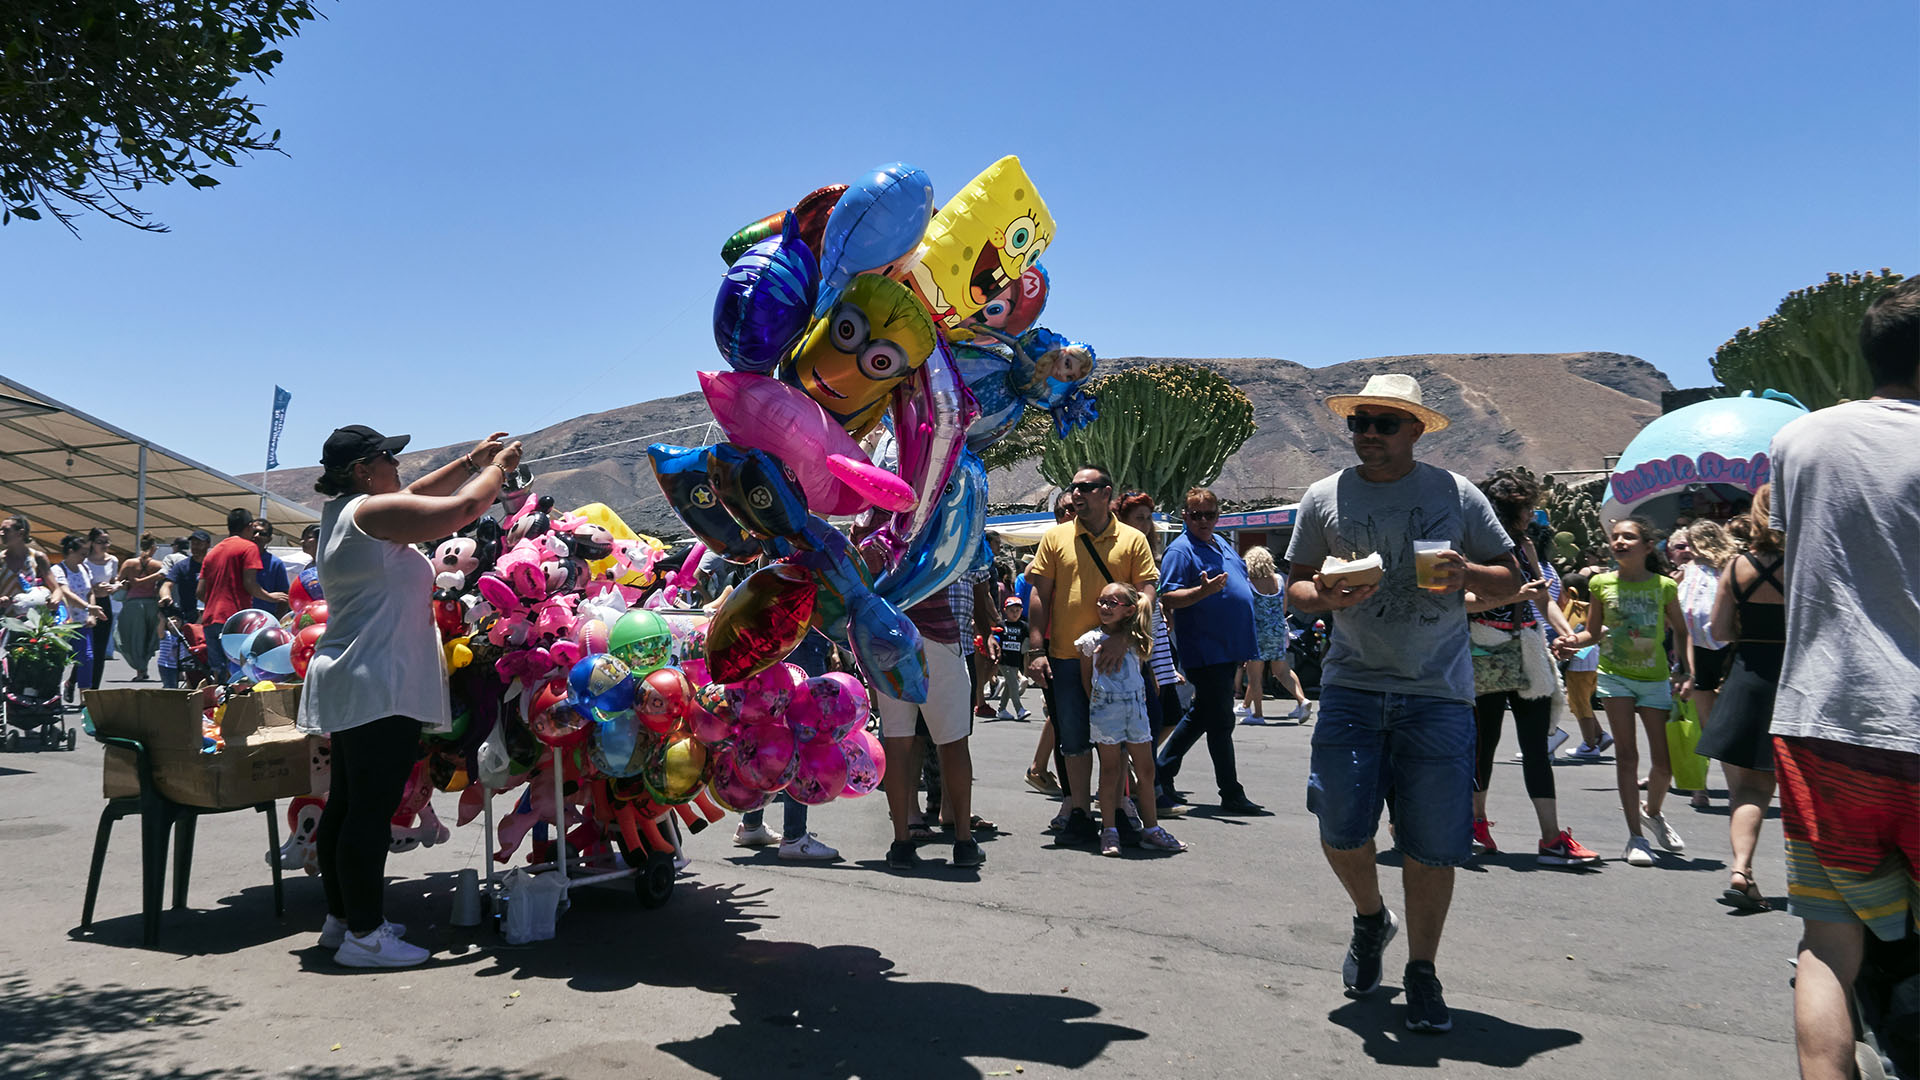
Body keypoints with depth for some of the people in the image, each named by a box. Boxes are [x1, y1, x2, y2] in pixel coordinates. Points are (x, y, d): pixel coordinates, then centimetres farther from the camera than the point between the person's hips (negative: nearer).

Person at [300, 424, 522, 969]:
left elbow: (413, 496, 28)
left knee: (346, 804, 15)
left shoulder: (341, 511, 15)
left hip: (347, 685, 11)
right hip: (380, 686, -11)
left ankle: (341, 917, 24)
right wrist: (499, 467, 4)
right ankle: (363, 934, -4)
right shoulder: (373, 511, -13)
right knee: (372, 808, -7)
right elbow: (466, 507, -13)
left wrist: (471, 461, 26)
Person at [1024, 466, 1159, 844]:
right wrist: (1036, 649, -3)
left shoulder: (1133, 540, 3)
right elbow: (1040, 595, 4)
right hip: (1067, 656, 1)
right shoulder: (1056, 537, 6)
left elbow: (1146, 592, -3)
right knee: (1074, 739, 8)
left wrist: (1123, 637, -19)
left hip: (1114, 657, -1)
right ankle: (1079, 813, 19)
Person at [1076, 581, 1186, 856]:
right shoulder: (1090, 640, -1)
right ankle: (1109, 831, 6)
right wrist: (1096, 704, 6)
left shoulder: (1133, 638, 6)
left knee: (1146, 771, 7)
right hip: (1105, 709, -3)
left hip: (1136, 706, 3)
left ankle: (1151, 829, 18)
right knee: (1111, 771, 0)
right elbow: (1086, 679, 6)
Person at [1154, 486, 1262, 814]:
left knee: (1201, 716, 15)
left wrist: (1244, 647, 24)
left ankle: (1161, 772, 25)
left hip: (1229, 648, 9)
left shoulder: (1223, 546, 16)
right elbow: (1169, 600, -18)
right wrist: (1202, 591, -35)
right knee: (1221, 722, -4)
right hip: (1204, 650, -9)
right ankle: (1232, 795, 4)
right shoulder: (1181, 550, -11)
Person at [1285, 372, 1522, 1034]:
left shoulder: (1455, 494, 4)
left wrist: (1467, 574, -12)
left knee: (1433, 842, 2)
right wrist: (1324, 596, -12)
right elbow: (1296, 587, 11)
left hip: (1438, 691, -1)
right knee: (1340, 825, -4)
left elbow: (1510, 578, 10)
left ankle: (1422, 973, 20)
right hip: (1352, 683, 1)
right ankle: (1370, 918, 29)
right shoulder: (1325, 498, 6)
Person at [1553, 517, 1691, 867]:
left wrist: (1684, 671, -1)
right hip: (1615, 675, 0)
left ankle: (1652, 812, 33)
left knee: (1665, 762, 1)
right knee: (1626, 755, -4)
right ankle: (1635, 836, 3)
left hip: (1655, 680, 0)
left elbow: (1680, 632, 9)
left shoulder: (1664, 586, -2)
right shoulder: (1602, 583, -1)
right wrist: (1573, 642, -13)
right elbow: (1593, 632, 7)